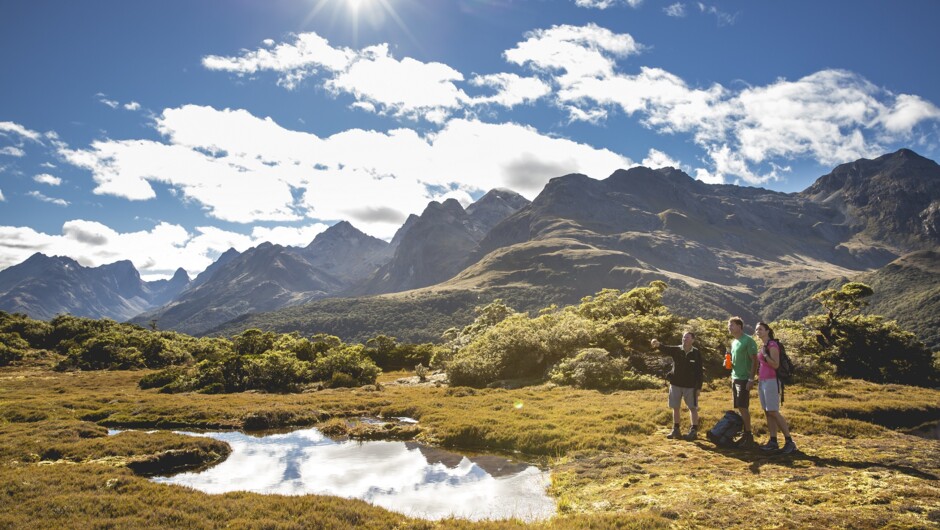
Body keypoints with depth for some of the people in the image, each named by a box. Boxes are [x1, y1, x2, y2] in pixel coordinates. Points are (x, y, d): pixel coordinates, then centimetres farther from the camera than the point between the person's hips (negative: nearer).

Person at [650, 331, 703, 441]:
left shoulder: (696, 353, -7)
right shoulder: (676, 350, -3)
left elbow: (699, 372, -4)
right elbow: (665, 349, -23)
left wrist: (699, 387, -6)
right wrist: (658, 345, -46)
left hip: (690, 386, -3)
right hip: (675, 384, 3)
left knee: (693, 408, 5)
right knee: (675, 408, 10)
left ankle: (694, 431, 16)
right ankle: (676, 430, 21)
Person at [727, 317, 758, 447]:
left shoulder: (748, 341, -11)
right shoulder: (734, 342, 15)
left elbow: (754, 361, -14)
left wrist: (751, 379, -19)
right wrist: (729, 363, 4)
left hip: (744, 379, -8)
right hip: (735, 378, 8)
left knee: (743, 407, -7)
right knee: (739, 408, 9)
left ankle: (749, 436, 0)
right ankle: (745, 434, 15)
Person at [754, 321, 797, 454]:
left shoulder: (772, 345, -10)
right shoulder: (763, 346, 15)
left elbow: (776, 365, -16)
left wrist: (765, 354, -23)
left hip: (771, 382, -9)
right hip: (762, 382, 9)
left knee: (773, 412, -9)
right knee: (767, 413, 6)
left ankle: (789, 441, -3)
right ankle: (773, 442, 8)